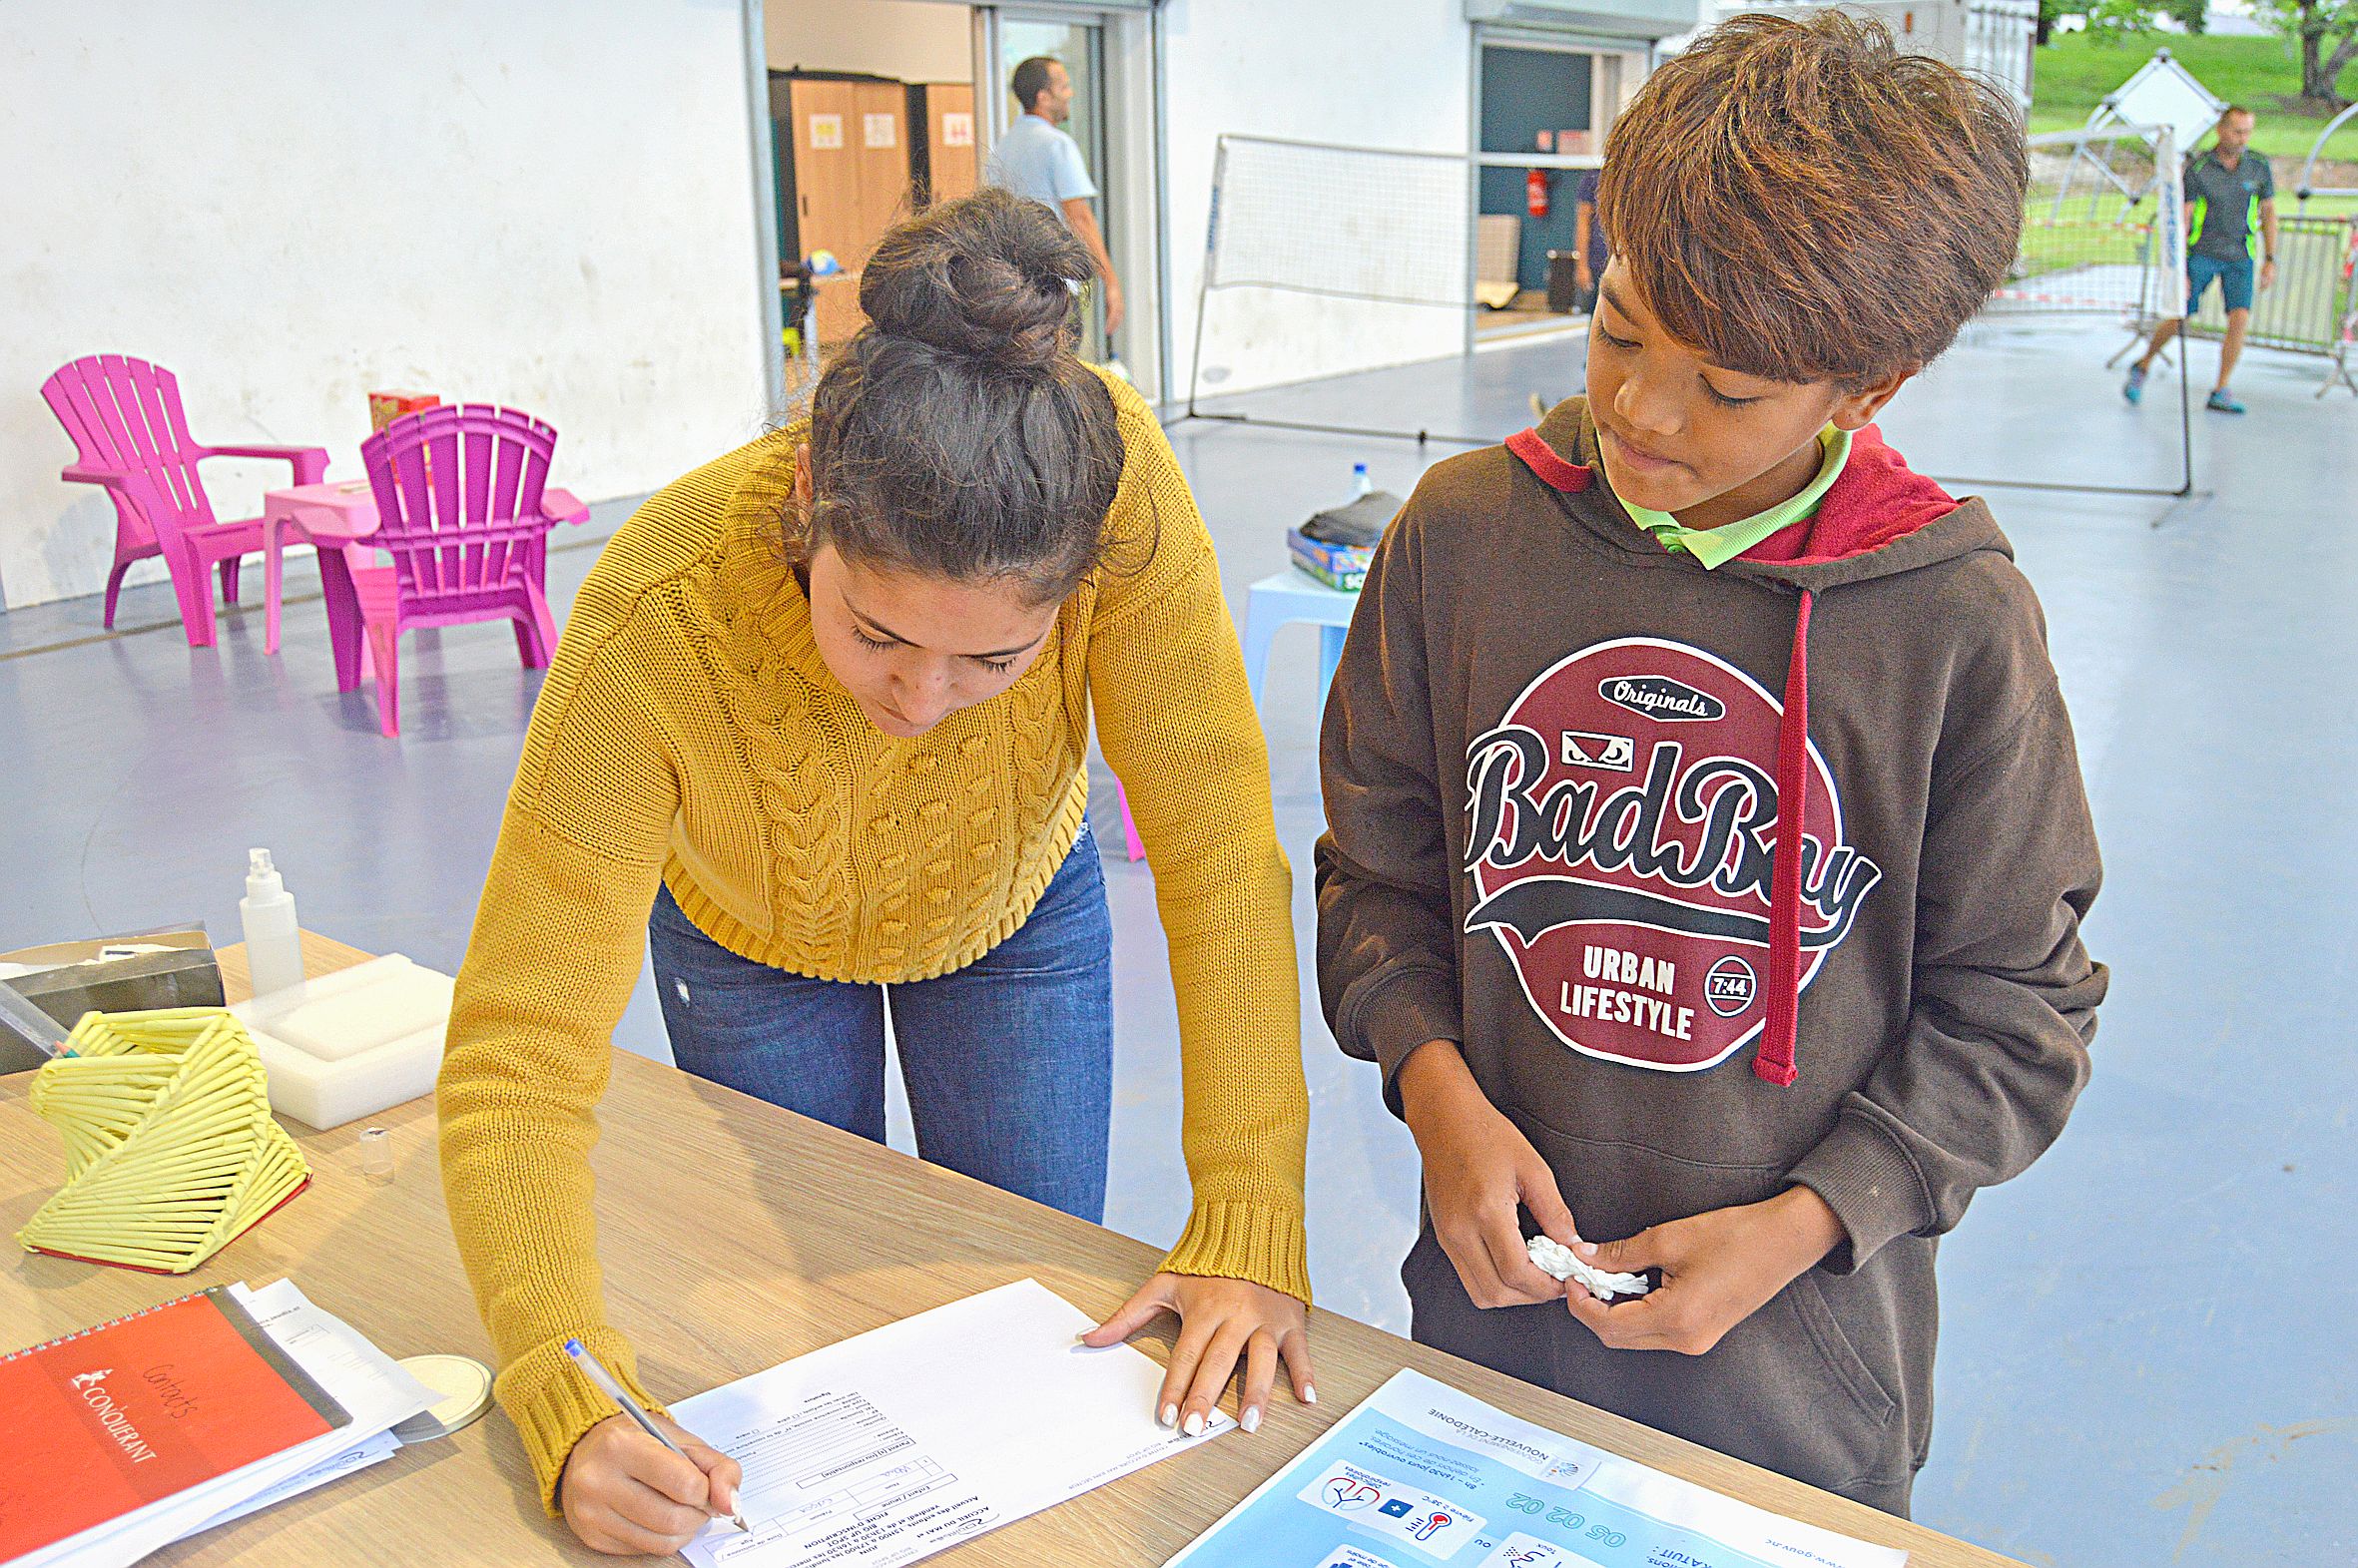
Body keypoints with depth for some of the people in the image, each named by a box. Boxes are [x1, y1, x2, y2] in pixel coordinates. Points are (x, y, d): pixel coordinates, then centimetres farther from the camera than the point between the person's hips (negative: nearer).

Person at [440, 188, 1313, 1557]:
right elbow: (520, 1044, -37)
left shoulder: (1113, 480, -39)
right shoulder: (658, 620, -41)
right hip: (751, 935, -1)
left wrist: (1248, 1233, -33)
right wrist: (572, 1406, -50)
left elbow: (1220, 852, -33)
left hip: (1016, 912, 1)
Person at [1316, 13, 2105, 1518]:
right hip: (1496, 1291, 2)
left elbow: (2014, 1008, -5)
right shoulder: (1462, 534, -9)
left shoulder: (1957, 620, -14)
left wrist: (1804, 1223, -15)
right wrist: (1436, 1086, -14)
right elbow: (1380, 869, 1)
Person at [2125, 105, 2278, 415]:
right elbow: (2180, 221, -11)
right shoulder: (2196, 168, -10)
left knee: (2240, 318, -14)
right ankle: (2143, 366, 26)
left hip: (2240, 257, 2)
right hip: (2201, 252, -2)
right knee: (2178, 321, -3)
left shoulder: (2259, 166, -1)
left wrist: (2270, 260, 7)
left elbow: (2268, 212, 10)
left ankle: (2221, 393, -6)